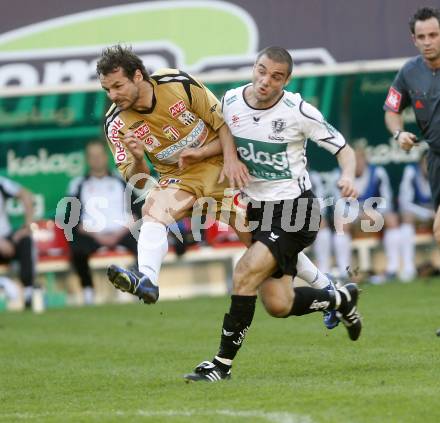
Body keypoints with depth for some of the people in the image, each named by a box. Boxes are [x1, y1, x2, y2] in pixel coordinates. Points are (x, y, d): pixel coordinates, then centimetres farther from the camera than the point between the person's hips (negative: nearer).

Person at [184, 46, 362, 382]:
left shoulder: (298, 111, -15)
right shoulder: (231, 102, -3)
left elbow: (344, 149, -7)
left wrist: (348, 176, -27)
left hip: (294, 209, -5)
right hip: (258, 209, 5)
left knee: (245, 273, -22)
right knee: (280, 305, 0)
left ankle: (223, 363, -10)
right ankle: (341, 299, 32)